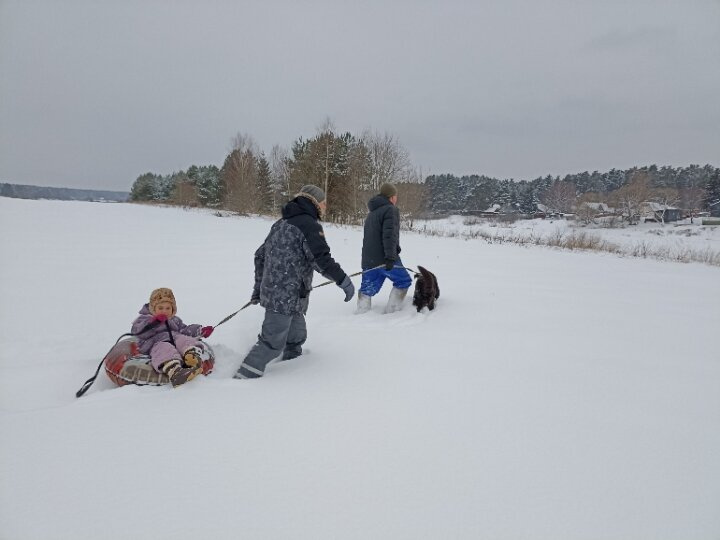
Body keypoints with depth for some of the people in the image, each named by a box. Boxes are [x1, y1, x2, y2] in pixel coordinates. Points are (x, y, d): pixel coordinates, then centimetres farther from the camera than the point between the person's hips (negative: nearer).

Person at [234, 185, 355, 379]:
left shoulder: (281, 223, 17)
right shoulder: (309, 225, -11)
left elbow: (260, 255, 21)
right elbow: (321, 260, -20)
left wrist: (259, 286, 27)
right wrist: (344, 281, -11)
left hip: (271, 290, 10)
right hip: (287, 296, -10)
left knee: (296, 337, 20)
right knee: (273, 343, -4)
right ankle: (244, 378, -1)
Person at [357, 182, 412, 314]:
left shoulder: (371, 213, 24)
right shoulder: (390, 209, -5)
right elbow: (389, 234, -18)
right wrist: (390, 257, -24)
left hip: (368, 260, 8)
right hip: (384, 258, -8)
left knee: (367, 288, 9)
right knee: (403, 281, 7)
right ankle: (392, 310, 2)